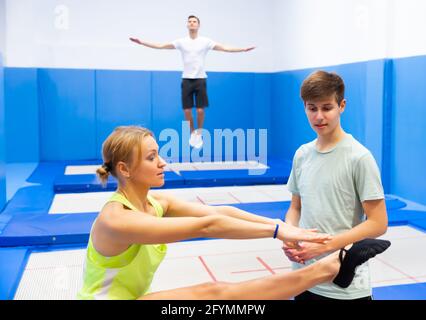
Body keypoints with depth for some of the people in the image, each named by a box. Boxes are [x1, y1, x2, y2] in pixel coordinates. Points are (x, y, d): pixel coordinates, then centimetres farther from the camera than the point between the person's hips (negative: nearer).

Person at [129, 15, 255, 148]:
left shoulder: (205, 41, -1)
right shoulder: (181, 42, 2)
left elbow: (225, 48, -6)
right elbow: (160, 46, -1)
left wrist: (243, 49, -15)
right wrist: (142, 42, -9)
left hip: (200, 79, -1)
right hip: (187, 80, 1)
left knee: (200, 110, -3)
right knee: (187, 110, 2)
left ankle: (199, 134, 21)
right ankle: (192, 133, 24)